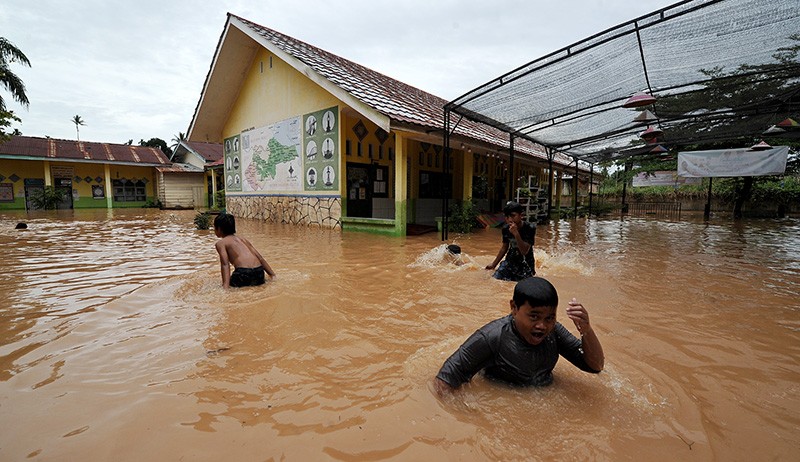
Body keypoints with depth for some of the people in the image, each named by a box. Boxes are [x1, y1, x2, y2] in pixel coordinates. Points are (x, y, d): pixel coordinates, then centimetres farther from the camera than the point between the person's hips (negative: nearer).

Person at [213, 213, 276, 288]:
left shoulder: (220, 243, 11)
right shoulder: (242, 239, 26)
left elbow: (225, 264, -5)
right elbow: (260, 258, 20)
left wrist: (225, 285, -14)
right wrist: (273, 275, 20)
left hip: (243, 273, -5)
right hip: (259, 272, 5)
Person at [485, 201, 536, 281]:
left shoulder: (530, 228, -19)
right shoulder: (505, 228, -5)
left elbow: (524, 251, -24)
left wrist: (516, 234, -35)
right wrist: (493, 264, 14)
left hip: (525, 265, -4)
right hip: (510, 262, 4)